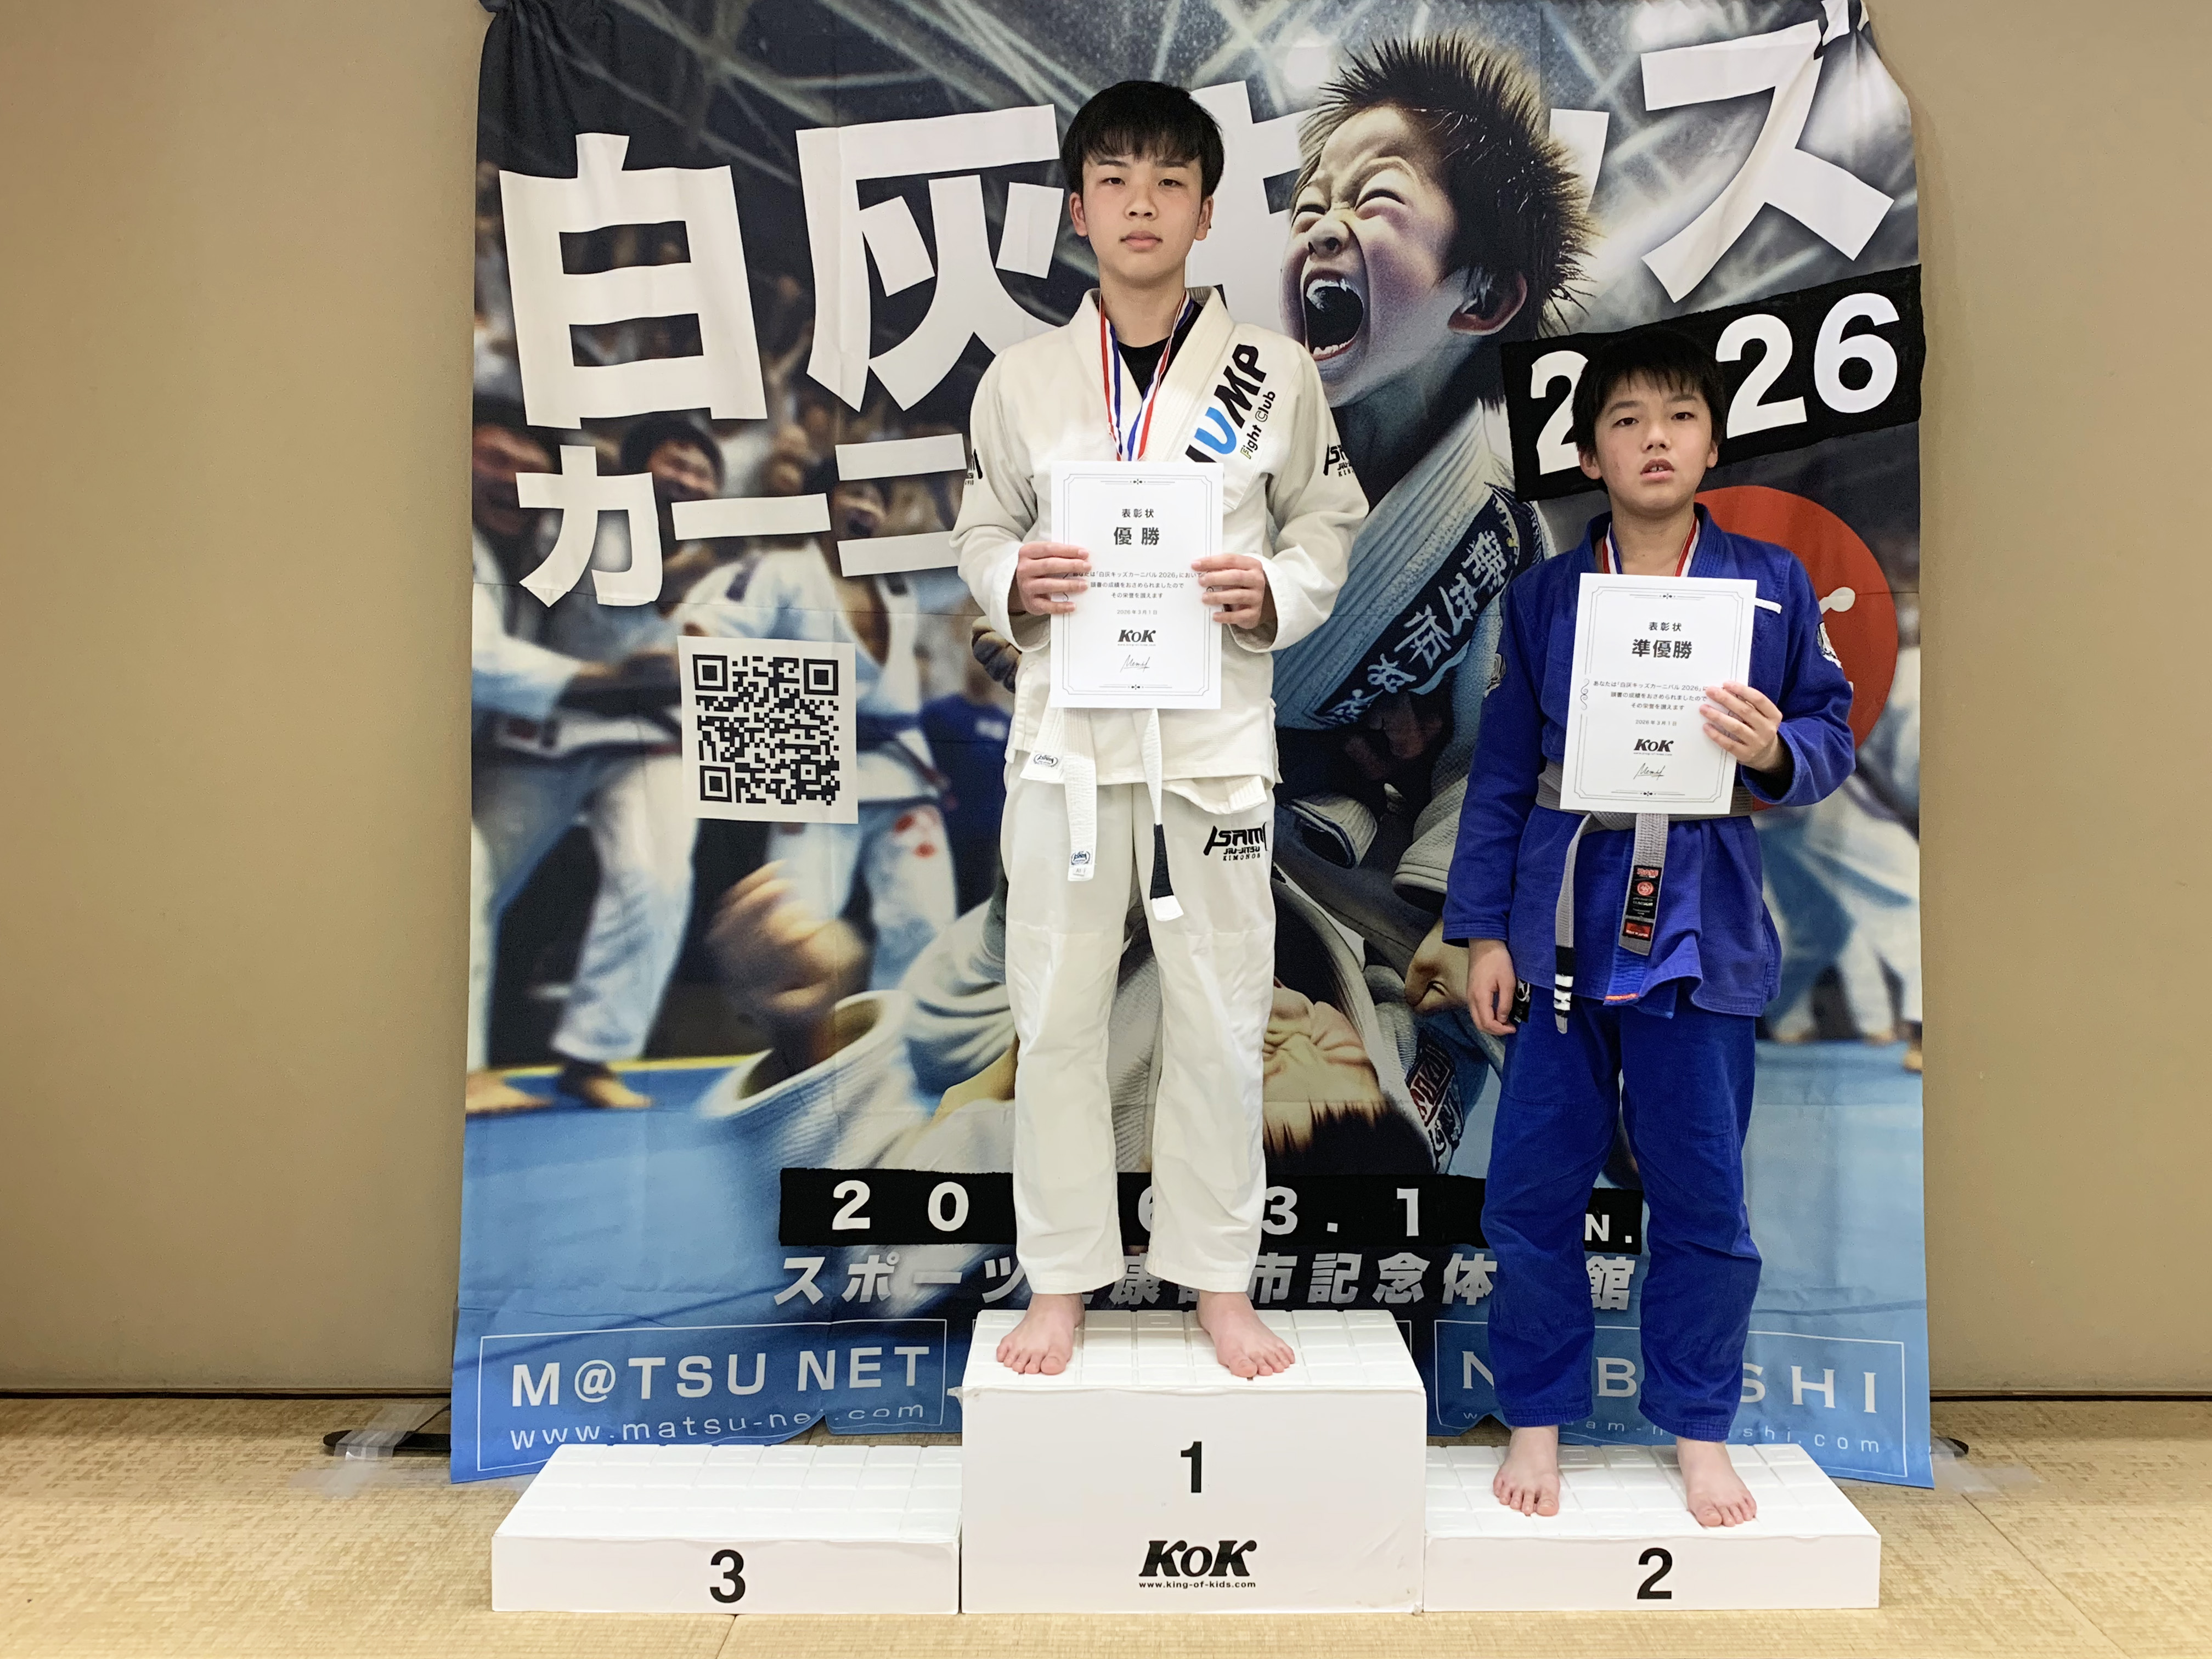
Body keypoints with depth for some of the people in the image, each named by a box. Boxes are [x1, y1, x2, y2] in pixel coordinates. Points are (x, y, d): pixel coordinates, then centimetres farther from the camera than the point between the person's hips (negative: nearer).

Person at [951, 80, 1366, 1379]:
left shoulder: (1274, 374, 2)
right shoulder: (1023, 380, 5)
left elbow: (1330, 524, 7)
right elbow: (983, 531, 11)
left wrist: (1273, 592, -13)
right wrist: (1014, 584, -11)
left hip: (1215, 733, -1)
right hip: (1068, 731, 1)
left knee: (1221, 1013, 7)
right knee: (1058, 1011, 6)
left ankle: (1221, 1280, 24)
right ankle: (1064, 1280, 23)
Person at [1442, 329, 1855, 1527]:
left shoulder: (1771, 584, 4)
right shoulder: (1545, 597, 6)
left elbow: (1831, 733, 8)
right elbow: (1502, 774, 6)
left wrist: (1776, 752, -16)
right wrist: (1482, 931, 2)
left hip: (1700, 938, 0)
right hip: (1562, 934, 1)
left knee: (1702, 1201, 6)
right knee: (1531, 1195, 4)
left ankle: (1699, 1428, 26)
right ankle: (1538, 1418, 23)